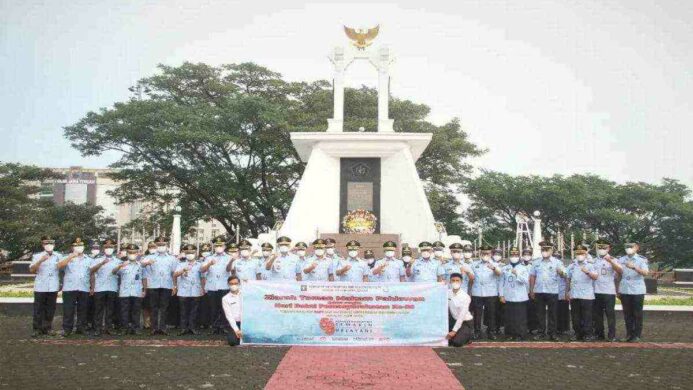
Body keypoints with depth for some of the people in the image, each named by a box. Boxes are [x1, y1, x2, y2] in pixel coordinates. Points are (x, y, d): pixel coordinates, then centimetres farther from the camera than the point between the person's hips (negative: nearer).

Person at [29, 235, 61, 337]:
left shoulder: (58, 256, 8)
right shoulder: (37, 256, 4)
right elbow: (31, 270, -5)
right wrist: (40, 261, -18)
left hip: (53, 287, 2)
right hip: (40, 287, -1)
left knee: (50, 309, 7)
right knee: (38, 309, 1)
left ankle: (47, 328, 17)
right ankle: (37, 329, 9)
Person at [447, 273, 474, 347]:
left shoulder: (465, 297, -21)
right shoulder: (448, 293, -6)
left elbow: (462, 316, -23)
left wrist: (454, 331, -25)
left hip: (465, 322, -6)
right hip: (454, 320, 6)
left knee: (457, 343, -23)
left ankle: (466, 336, 11)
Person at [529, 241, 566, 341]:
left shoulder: (557, 262, 0)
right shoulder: (536, 262, 8)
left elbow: (563, 275, -9)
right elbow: (532, 277, 10)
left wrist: (561, 272, -33)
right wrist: (531, 290, 6)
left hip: (552, 292, -2)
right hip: (539, 291, 2)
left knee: (552, 314, 4)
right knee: (540, 313, 7)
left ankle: (552, 333, 12)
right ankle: (541, 332, 15)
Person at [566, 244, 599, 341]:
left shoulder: (590, 265, 2)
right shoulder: (571, 266, 12)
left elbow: (595, 277, -12)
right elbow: (568, 280, 15)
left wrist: (587, 272, -29)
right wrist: (567, 291, 11)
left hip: (587, 295, -3)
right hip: (574, 295, 3)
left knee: (587, 316, -1)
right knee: (575, 316, 8)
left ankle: (587, 334, 6)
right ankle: (578, 333, 17)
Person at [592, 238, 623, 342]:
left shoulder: (613, 260, 4)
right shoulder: (593, 260, 13)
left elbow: (620, 271, -14)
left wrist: (610, 261, -23)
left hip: (609, 291, -3)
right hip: (596, 291, 3)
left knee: (610, 314, -3)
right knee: (596, 314, 8)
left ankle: (612, 335, 2)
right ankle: (599, 334, 16)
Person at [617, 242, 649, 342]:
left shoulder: (642, 259, -3)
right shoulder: (621, 260, 9)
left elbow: (645, 273, -19)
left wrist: (634, 267, -35)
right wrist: (618, 290, 12)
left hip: (637, 291, -3)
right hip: (624, 291, 3)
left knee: (637, 314, 4)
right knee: (627, 314, 9)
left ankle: (637, 335, 12)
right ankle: (629, 334, 19)